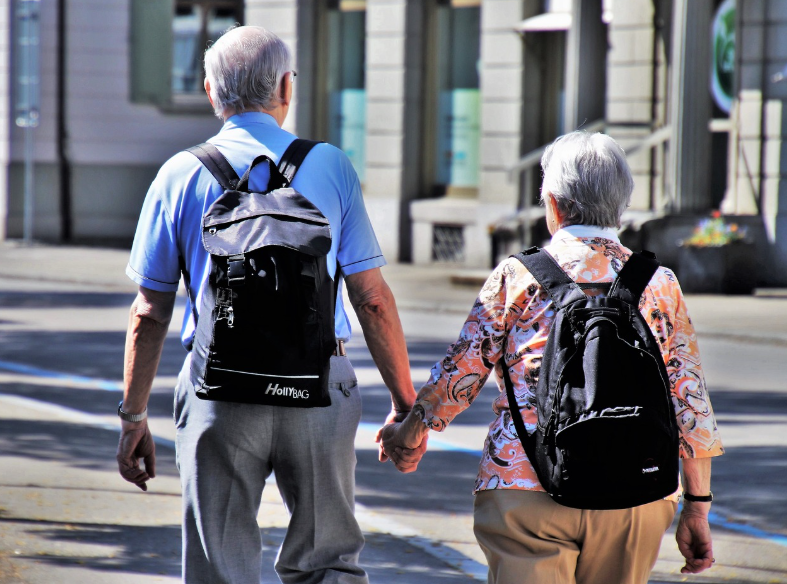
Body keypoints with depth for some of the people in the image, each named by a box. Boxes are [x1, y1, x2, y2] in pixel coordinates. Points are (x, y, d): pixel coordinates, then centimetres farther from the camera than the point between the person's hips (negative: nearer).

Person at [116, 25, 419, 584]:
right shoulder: (331, 166, 3)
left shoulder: (181, 175, 3)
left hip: (220, 391, 0)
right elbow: (372, 298, 1)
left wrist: (134, 417, 11)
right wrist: (405, 403, 7)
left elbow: (150, 313, 4)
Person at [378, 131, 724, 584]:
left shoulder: (517, 276, 1)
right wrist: (697, 511, 11)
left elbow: (462, 371, 7)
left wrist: (410, 433, 26)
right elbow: (691, 406, 6)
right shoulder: (660, 284, 7)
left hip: (527, 489, -2)